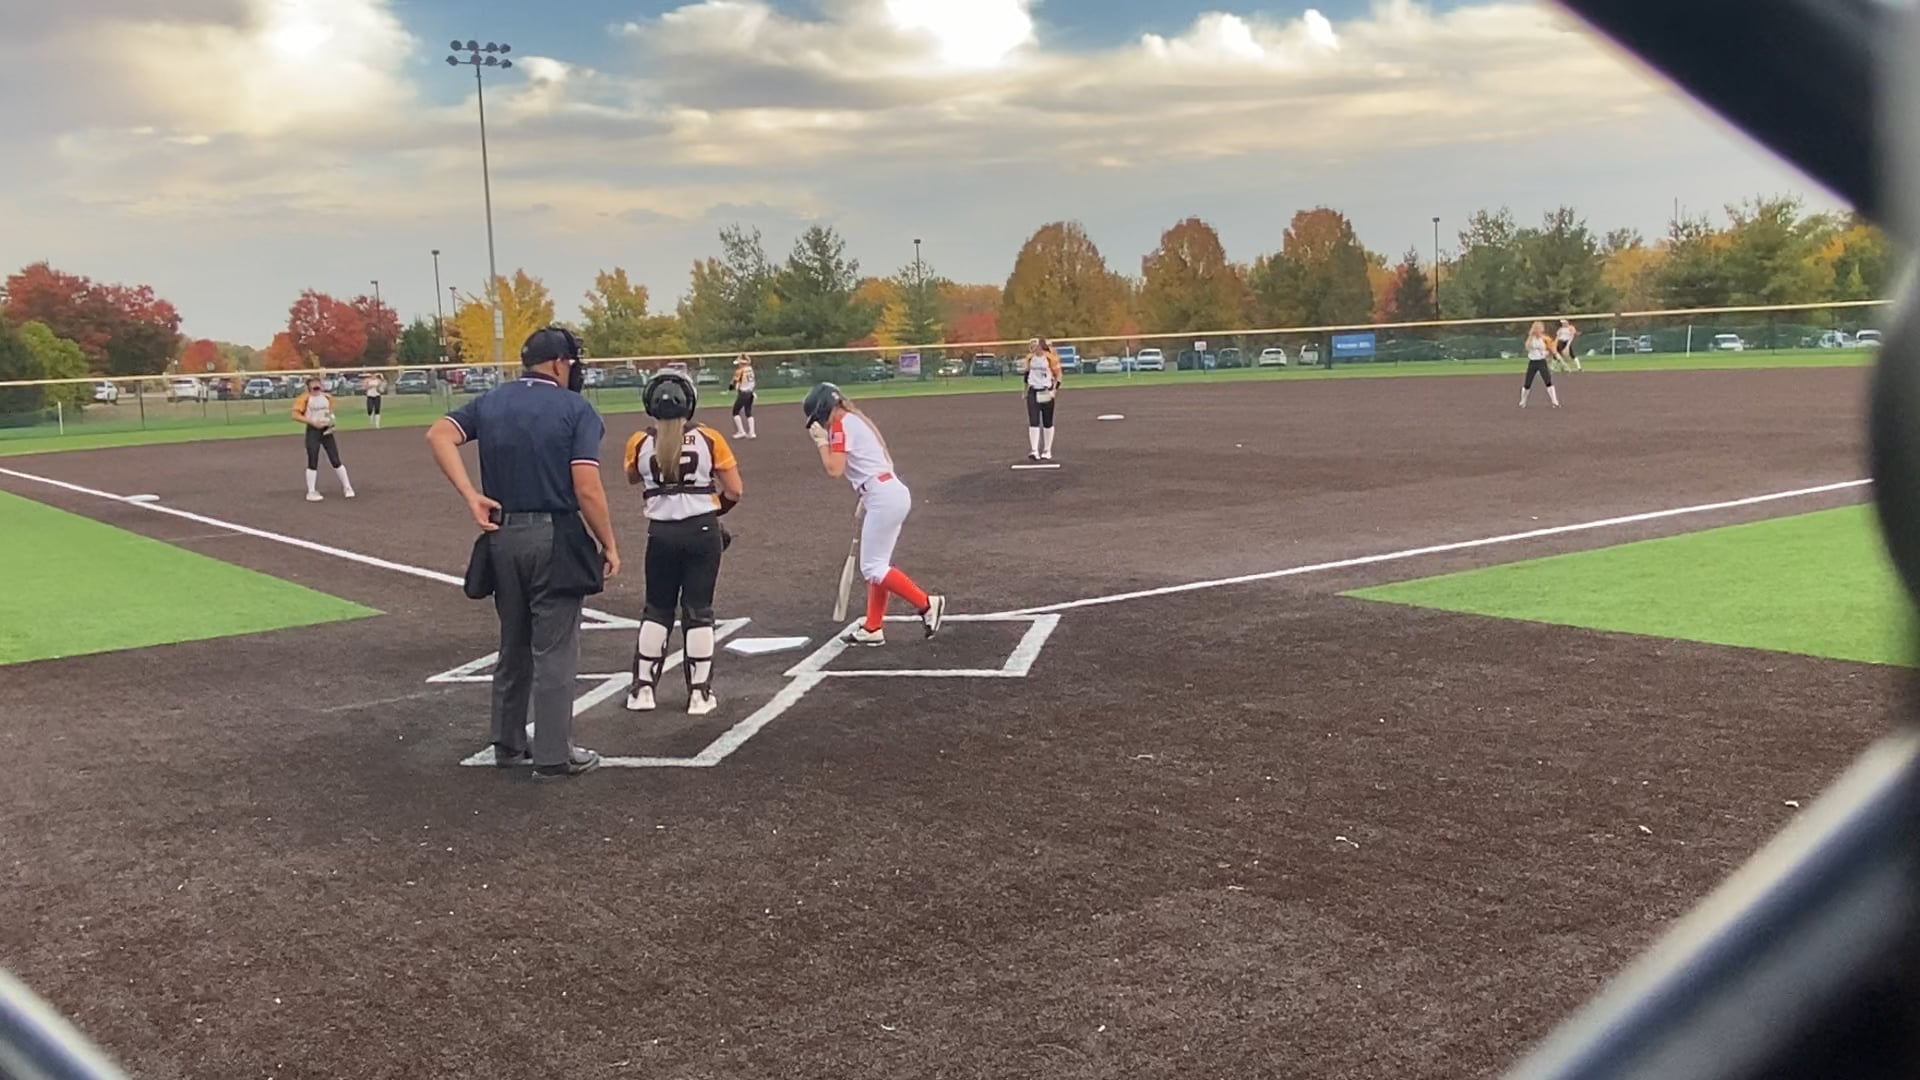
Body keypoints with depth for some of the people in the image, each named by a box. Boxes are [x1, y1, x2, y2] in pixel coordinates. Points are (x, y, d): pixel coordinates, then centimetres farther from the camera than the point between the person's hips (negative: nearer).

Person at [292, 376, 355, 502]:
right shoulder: (305, 398, -10)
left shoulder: (327, 397, 7)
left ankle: (347, 487, 15)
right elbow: (296, 415, -14)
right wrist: (312, 422, -20)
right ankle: (311, 492, 7)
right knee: (313, 462, -2)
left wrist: (331, 420, 2)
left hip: (326, 430, 4)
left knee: (336, 461, 5)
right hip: (313, 431, -4)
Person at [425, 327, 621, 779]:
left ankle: (508, 744, 28)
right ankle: (553, 754, 9)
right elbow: (587, 491, -14)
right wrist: (609, 545, -4)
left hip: (503, 536, 5)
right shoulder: (576, 409, -7)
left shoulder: (489, 403, 8)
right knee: (555, 650, 3)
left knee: (513, 646, 19)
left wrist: (471, 496, -9)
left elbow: (438, 434, -8)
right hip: (555, 538, -5)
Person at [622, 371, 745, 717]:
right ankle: (700, 693, 10)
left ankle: (643, 689, 18)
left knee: (656, 610, 15)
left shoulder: (640, 444, -5)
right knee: (698, 610, 7)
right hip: (702, 531, -1)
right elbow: (735, 491, -4)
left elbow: (632, 478, 18)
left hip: (661, 533, 1)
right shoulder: (709, 439, -8)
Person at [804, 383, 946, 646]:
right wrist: (866, 500, 18)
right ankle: (873, 628, 16)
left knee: (872, 568, -6)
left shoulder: (841, 426, -7)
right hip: (893, 493, 10)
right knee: (876, 566, 13)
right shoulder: (856, 421, 22)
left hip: (883, 498, -10)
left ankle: (927, 604, -9)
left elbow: (834, 469, -14)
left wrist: (821, 441, -1)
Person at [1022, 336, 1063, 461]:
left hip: (1046, 392, -3)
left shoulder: (1050, 357, -9)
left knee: (1047, 423, 7)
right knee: (1033, 422, -9)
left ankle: (1047, 451, 17)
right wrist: (1026, 387, 17)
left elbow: (1058, 374, -3)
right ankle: (1034, 451, -13)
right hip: (1033, 391, 3)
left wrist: (1055, 388, -13)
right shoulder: (1030, 358, 4)